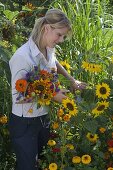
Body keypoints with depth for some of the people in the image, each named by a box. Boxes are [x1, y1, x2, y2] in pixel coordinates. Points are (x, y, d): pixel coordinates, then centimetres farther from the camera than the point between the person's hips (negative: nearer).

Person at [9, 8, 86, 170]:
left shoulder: (49, 49, -4)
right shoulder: (22, 56, -27)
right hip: (24, 123, -7)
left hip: (44, 118, 7)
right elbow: (17, 97, -22)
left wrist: (72, 80, 19)